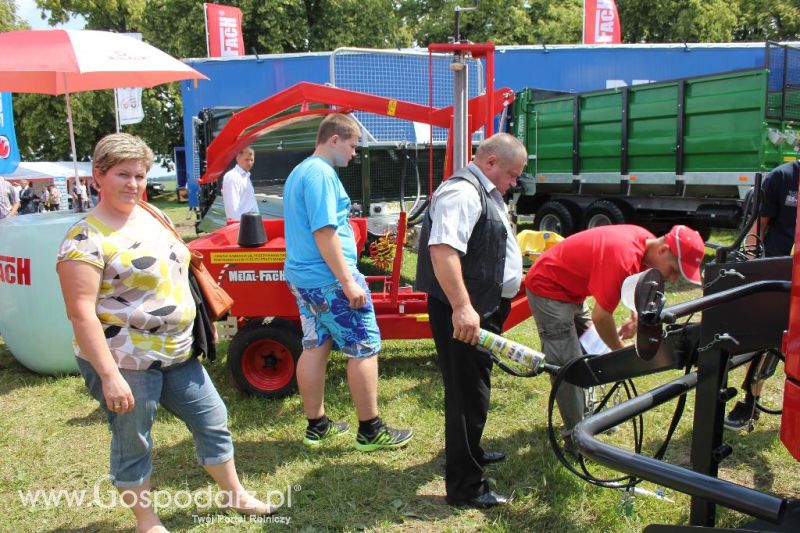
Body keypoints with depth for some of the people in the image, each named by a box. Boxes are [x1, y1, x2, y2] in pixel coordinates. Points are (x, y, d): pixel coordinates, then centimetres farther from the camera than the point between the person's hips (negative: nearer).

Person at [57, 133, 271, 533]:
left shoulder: (152, 217, 7)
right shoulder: (87, 239, -17)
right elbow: (81, 313, -21)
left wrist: (194, 332, 20)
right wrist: (110, 377, -25)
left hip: (177, 355, 8)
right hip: (125, 363, -8)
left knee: (212, 421, 15)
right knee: (132, 446, 9)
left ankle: (234, 495, 35)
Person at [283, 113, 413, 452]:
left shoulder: (299, 172, 16)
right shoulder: (322, 173, -16)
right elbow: (324, 232, -23)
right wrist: (349, 282, -23)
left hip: (302, 276, 10)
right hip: (329, 279, -10)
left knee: (315, 347, 13)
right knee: (365, 348, -1)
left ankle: (316, 426, 23)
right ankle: (370, 431, 8)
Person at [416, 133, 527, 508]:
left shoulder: (484, 192, 17)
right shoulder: (462, 192, -18)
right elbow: (443, 250, -32)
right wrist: (462, 308, -38)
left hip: (485, 308, 11)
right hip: (464, 315, -11)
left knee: (474, 389, 23)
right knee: (468, 394, -4)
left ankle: (470, 452, 42)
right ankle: (464, 487, 7)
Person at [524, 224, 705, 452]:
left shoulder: (648, 243, -5)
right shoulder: (624, 258, -34)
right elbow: (601, 317, -28)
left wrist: (637, 316, 0)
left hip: (570, 287, 10)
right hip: (547, 288, -10)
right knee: (568, 363, -10)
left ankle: (585, 415, 30)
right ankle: (575, 437, -1)